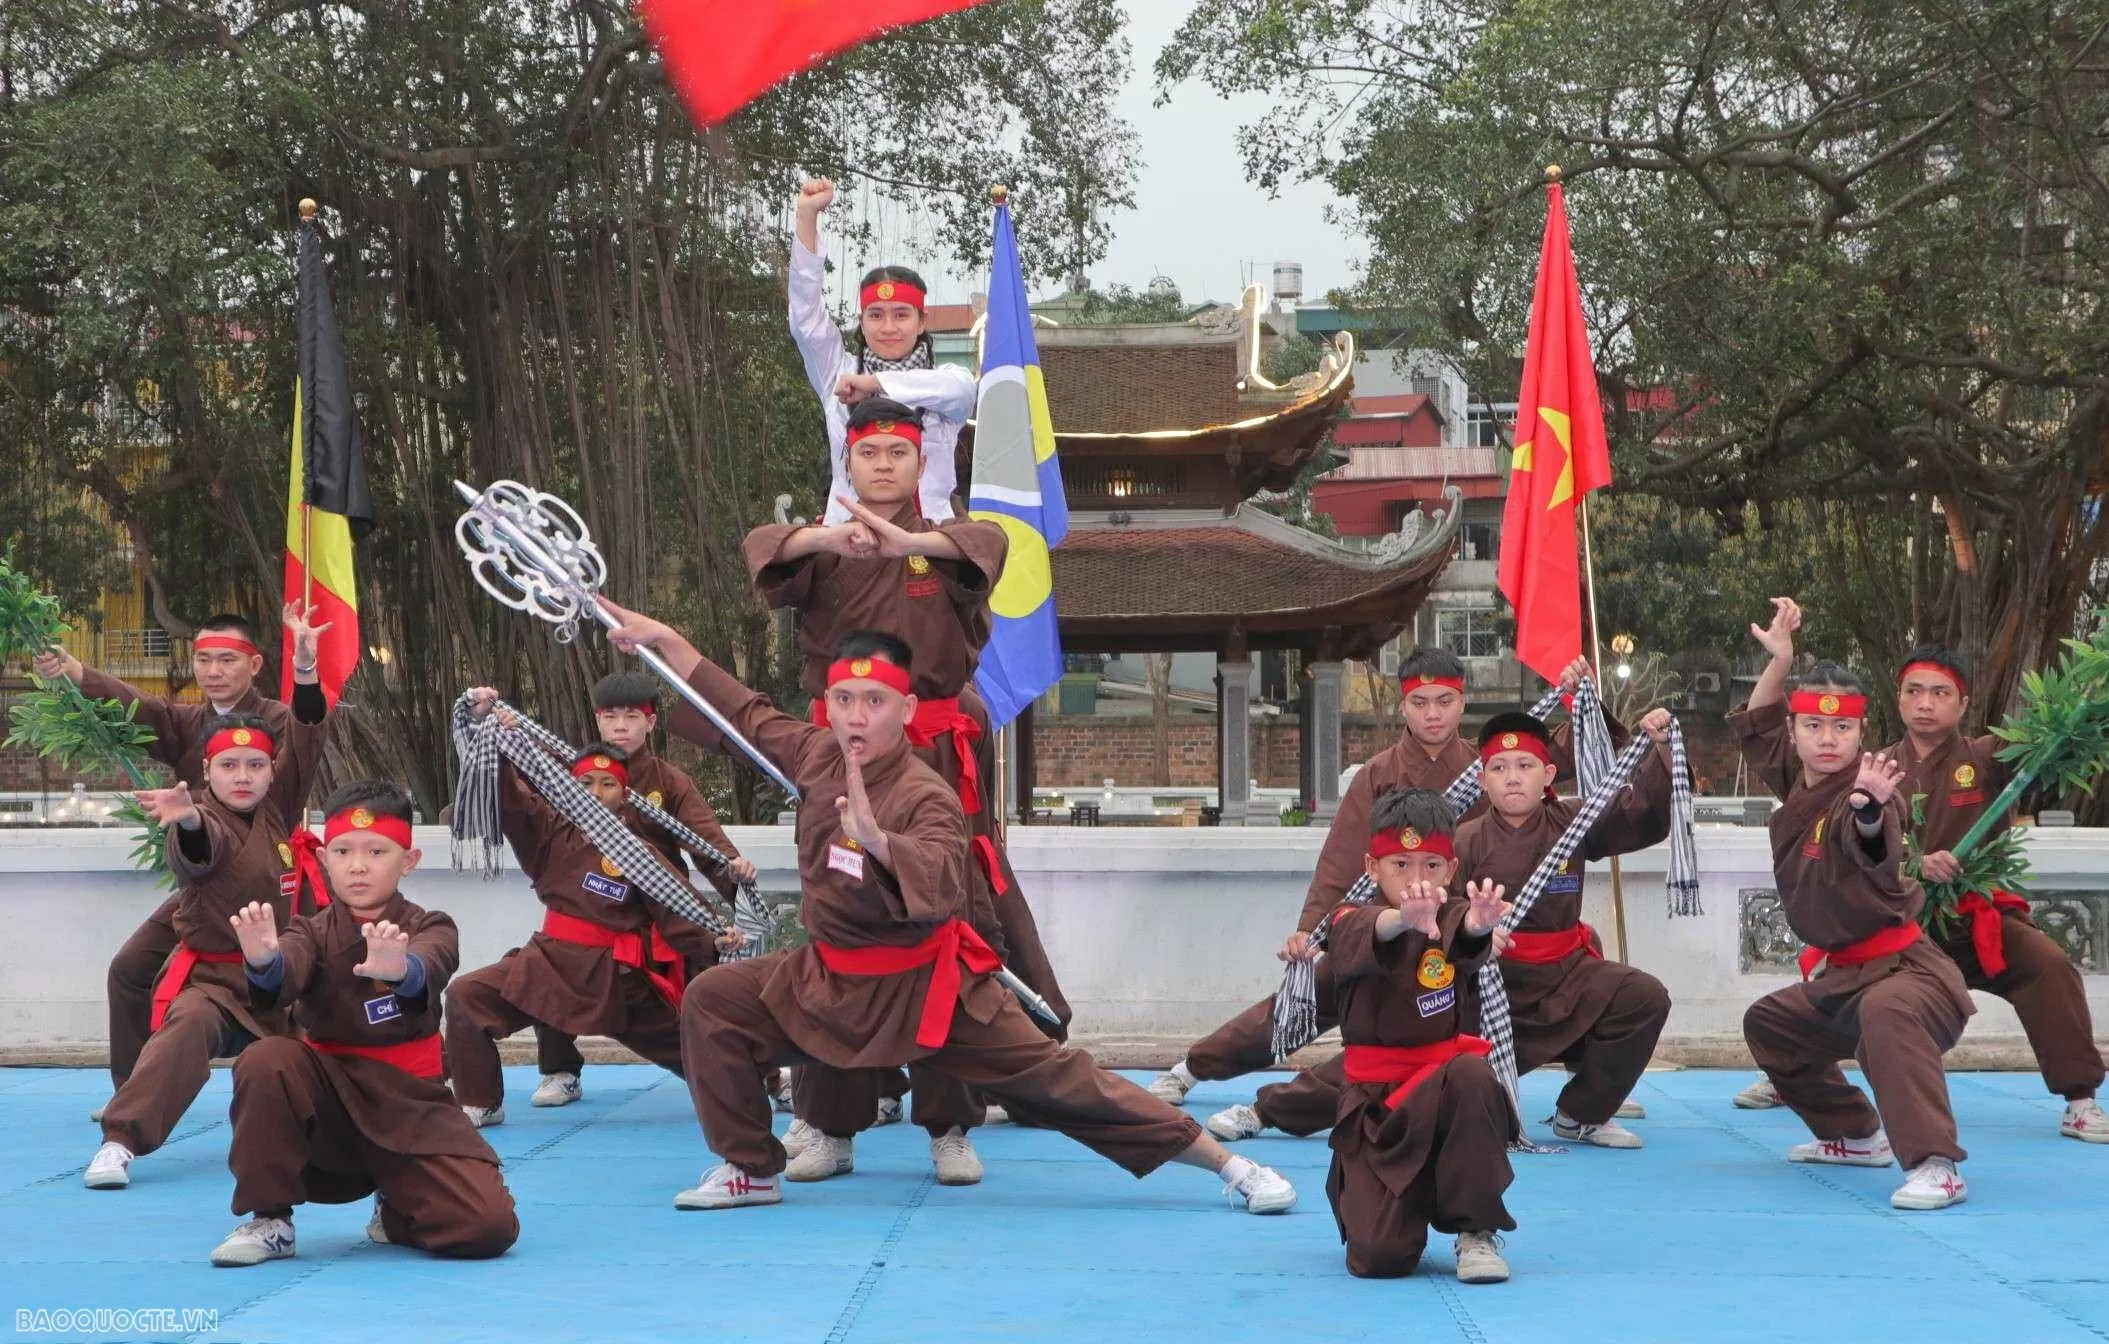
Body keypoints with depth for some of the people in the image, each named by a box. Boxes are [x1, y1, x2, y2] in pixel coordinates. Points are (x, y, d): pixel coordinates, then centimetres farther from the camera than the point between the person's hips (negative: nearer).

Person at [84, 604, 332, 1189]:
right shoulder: (203, 821, -11)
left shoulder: (276, 811, 5)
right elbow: (200, 849, -37)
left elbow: (305, 738, -3)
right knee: (187, 1028, -35)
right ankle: (119, 1141, -39)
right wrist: (188, 820, -63)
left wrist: (305, 668, -16)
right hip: (210, 973, -6)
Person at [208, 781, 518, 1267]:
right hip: (328, 1105, 1)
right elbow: (285, 978, -24)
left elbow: (429, 968, -29)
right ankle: (269, 1220, -11)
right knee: (264, 1062, -30)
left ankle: (396, 1211, 15)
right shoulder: (314, 932, 1)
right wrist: (264, 960, -49)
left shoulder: (429, 929, -2)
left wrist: (399, 969, -54)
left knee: (490, 1227, -20)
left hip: (411, 1107, -1)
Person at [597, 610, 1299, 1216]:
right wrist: (661, 637, 12)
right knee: (711, 1001, -3)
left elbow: (945, 886, -40)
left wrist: (877, 840, -57)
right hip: (831, 977, 6)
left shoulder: (926, 798, -23)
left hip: (923, 987, -6)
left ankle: (1228, 1163, 0)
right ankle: (749, 1171, 10)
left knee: (1054, 1077, -7)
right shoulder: (817, 754, -4)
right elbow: (742, 710, 11)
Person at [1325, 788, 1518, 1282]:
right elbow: (1370, 935, -31)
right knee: (1381, 1257, -16)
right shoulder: (1351, 925, -3)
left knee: (1473, 1076, -37)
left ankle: (1477, 1231, -18)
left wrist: (1478, 923, -54)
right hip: (1376, 1101, -1)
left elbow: (1467, 937, -26)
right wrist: (1403, 918, -57)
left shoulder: (1450, 918, 1)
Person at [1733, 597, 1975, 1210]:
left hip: (1900, 963, -10)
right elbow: (1757, 725, 24)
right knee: (1769, 1024, 29)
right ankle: (1854, 1135, 41)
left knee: (1886, 1015, -42)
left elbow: (1873, 845, -47)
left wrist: (1870, 808, -70)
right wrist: (1779, 660, 11)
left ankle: (1936, 1166, -45)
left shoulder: (1863, 792, -21)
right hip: (1836, 974, 10)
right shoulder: (1794, 782, 5)